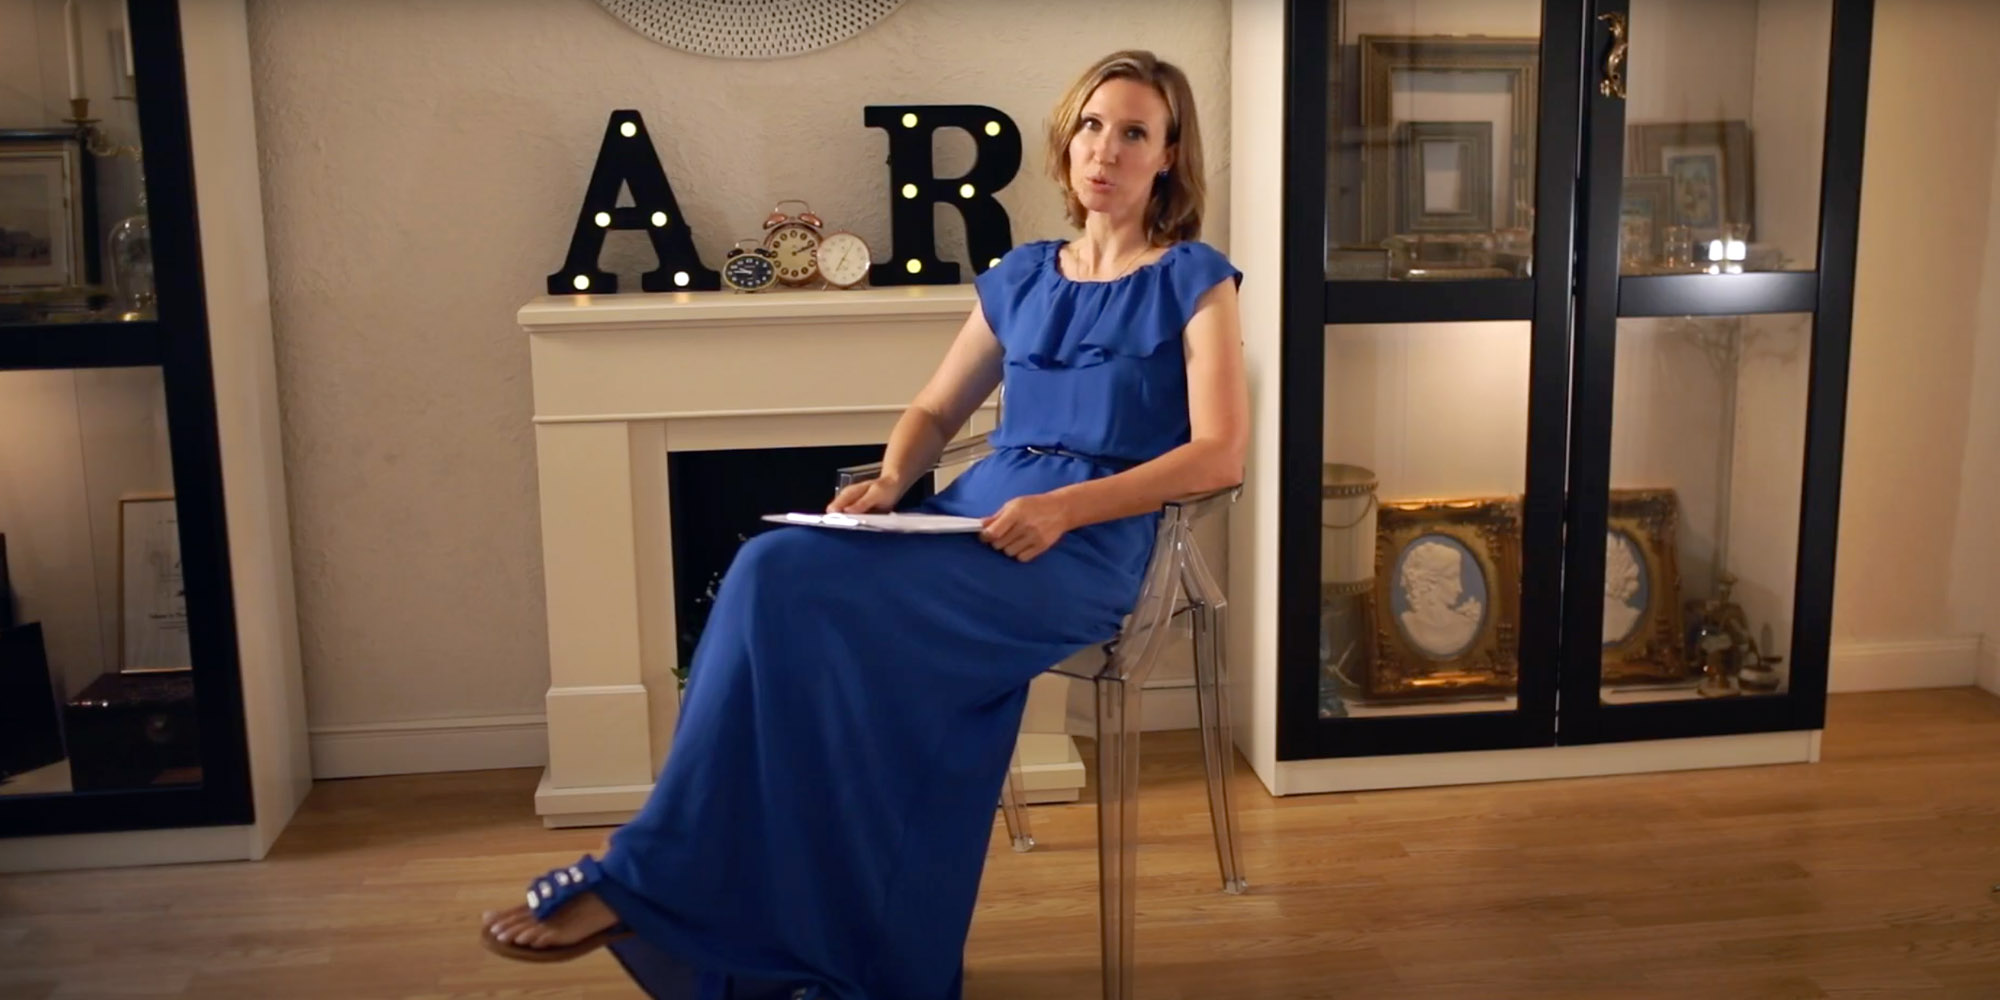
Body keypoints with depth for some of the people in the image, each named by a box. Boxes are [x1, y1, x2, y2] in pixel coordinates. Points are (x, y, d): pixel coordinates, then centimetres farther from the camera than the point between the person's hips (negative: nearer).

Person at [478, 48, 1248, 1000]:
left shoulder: (1193, 280, 3)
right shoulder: (1020, 276, 19)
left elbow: (1220, 454, -7)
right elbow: (934, 409, 25)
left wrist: (1064, 506, -19)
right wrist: (888, 482, 2)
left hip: (1086, 550, -6)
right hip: (974, 521, 6)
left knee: (797, 592, -27)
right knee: (775, 574, -25)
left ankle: (647, 882, -18)